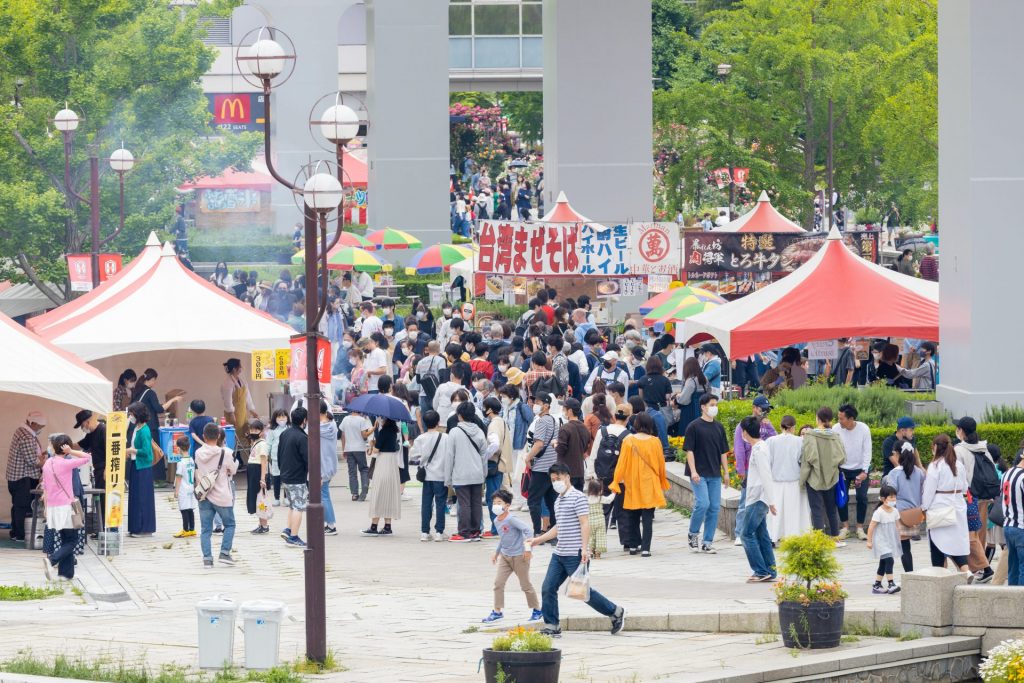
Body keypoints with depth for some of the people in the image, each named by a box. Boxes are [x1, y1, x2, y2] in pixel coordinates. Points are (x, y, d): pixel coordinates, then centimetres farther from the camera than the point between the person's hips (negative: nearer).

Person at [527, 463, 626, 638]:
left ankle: (615, 612, 14)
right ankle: (551, 627, 4)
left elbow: (585, 524, -16)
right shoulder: (558, 501, 17)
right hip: (559, 554, 8)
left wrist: (584, 548, -24)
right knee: (548, 588, -1)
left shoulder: (577, 497, -9)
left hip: (575, 555, -8)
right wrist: (538, 540, 24)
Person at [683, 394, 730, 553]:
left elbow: (723, 451, 16)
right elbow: (689, 450, -7)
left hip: (715, 474, 5)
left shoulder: (719, 427, 12)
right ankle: (693, 534, 4)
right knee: (703, 503, -17)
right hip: (699, 474, -5)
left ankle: (707, 543, 9)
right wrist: (693, 471, -16)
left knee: (714, 508, 2)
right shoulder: (694, 427, -4)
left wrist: (726, 472, 11)